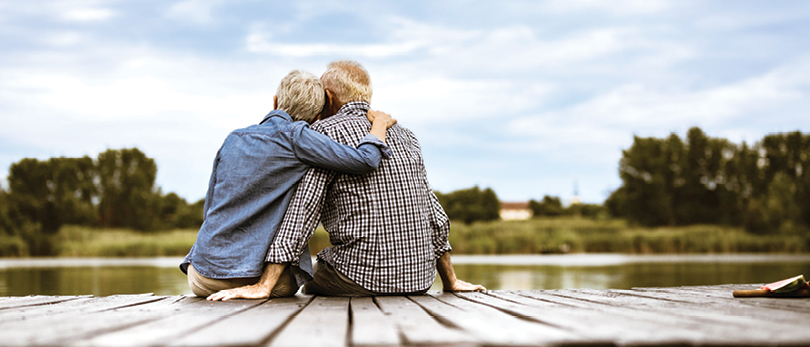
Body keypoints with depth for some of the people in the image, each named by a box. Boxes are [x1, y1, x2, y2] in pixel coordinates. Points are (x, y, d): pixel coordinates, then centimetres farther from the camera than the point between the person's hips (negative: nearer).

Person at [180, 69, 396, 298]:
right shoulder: (295, 136, -8)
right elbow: (365, 162, -15)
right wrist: (380, 124, 4)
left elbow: (209, 210, 15)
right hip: (257, 274, -3)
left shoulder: (233, 139, 10)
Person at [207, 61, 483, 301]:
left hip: (362, 278, -6)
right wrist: (450, 282, 23)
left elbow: (302, 211, -14)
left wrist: (264, 286, -15)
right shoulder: (404, 135, 14)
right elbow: (435, 216, 15)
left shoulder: (326, 131, -5)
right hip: (420, 280, 6)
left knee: (313, 289, 25)